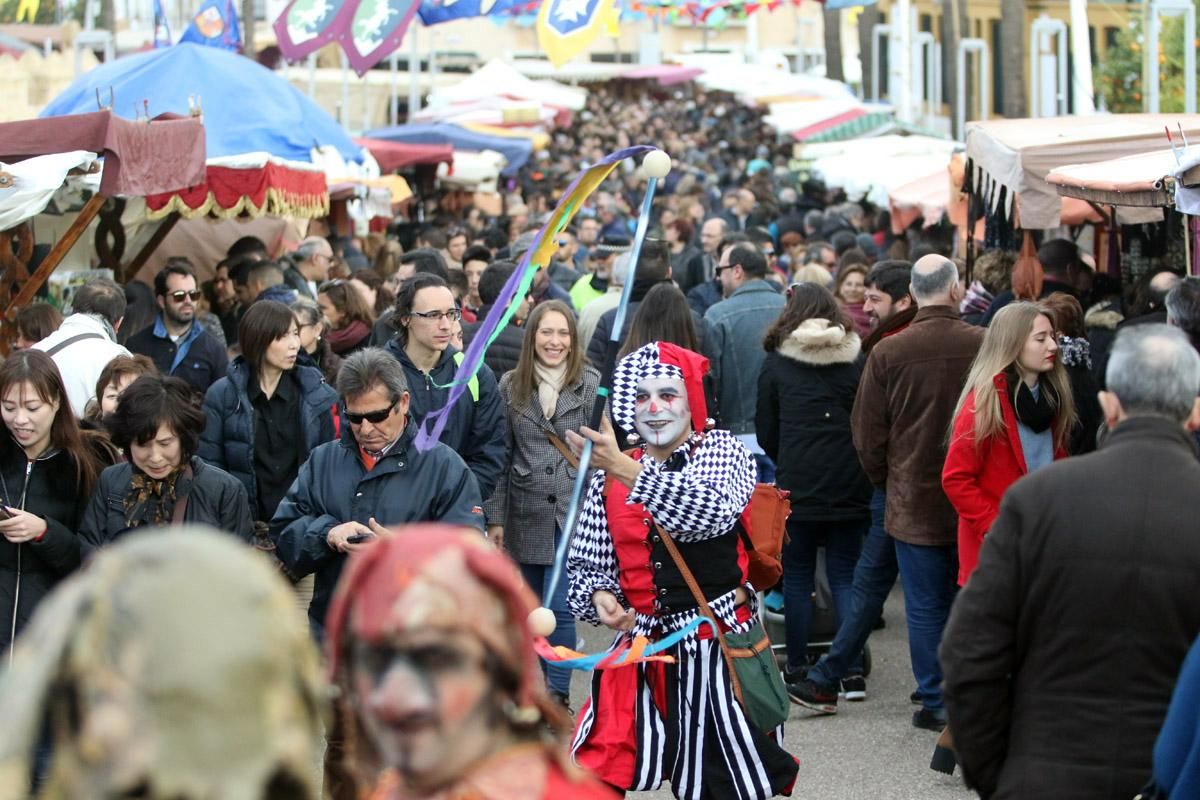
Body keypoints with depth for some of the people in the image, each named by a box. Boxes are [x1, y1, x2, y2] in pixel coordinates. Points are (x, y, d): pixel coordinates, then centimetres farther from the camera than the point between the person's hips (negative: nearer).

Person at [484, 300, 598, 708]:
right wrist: (495, 516, 2)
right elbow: (501, 455, 6)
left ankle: (558, 695, -4)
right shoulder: (510, 386, 5)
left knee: (559, 608, -10)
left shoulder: (591, 384, -2)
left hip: (574, 513, -3)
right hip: (526, 515, 3)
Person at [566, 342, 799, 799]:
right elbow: (588, 564, 11)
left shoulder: (724, 452, -5)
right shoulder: (608, 480, 6)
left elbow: (713, 510, -27)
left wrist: (626, 469, -36)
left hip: (721, 645, -3)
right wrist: (599, 596, -13)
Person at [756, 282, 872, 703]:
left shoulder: (776, 364, 1)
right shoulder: (858, 359, 2)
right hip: (850, 487, 1)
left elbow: (766, 432, 6)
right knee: (845, 577, 6)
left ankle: (797, 669, 12)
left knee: (797, 577, 9)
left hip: (798, 484, -1)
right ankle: (853, 672, -1)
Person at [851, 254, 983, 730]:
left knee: (926, 607, 8)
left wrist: (886, 482, 16)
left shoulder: (887, 353, -9)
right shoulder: (985, 346, -11)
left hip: (914, 500, 0)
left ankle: (935, 703, 12)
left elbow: (867, 436, -1)